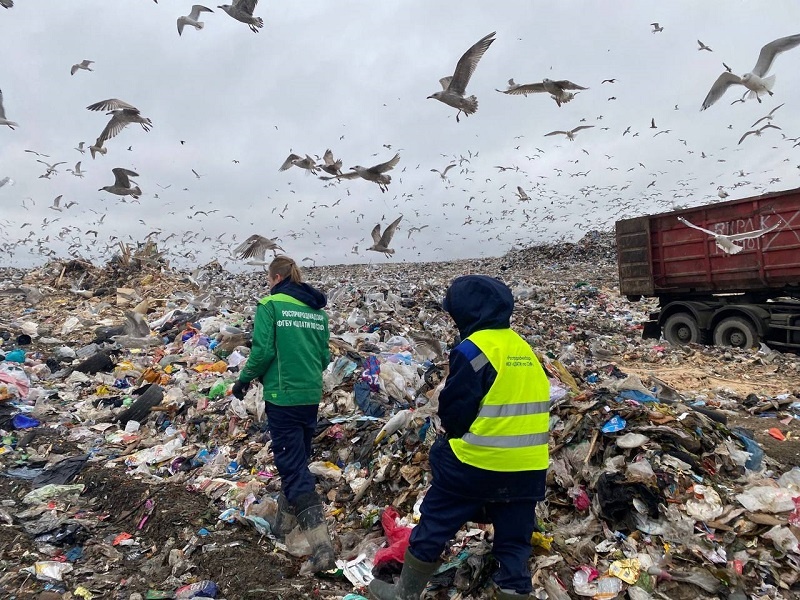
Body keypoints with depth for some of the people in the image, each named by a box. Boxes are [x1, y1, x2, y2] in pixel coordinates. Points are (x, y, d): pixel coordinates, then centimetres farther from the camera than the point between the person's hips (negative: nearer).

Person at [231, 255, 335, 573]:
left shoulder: (270, 304, -7)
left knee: (293, 466, -3)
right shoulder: (317, 309, 9)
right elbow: (324, 355, 11)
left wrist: (244, 379, 3)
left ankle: (321, 547, -8)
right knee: (296, 459, 21)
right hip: (311, 395, 6)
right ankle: (284, 522, 39)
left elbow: (263, 350, -13)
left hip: (283, 395, -6)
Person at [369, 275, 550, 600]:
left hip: (477, 461, -6)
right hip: (528, 466, 7)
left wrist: (458, 436, 7)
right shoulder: (524, 349, 8)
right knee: (514, 542, 14)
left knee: (435, 523, 11)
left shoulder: (474, 348, -15)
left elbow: (454, 409, -12)